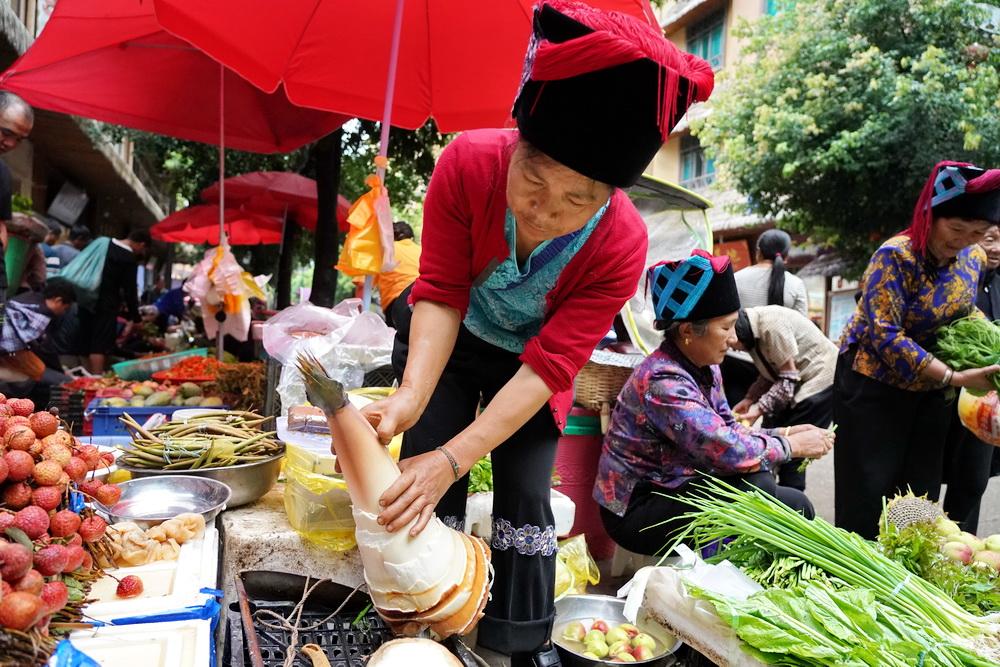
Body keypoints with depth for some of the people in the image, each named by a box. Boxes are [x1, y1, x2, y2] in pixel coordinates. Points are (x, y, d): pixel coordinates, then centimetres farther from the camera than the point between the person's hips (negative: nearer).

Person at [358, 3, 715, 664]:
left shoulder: (621, 245, -32)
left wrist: (453, 458, -38)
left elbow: (547, 365, -30)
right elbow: (441, 293, -25)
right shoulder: (468, 163, -31)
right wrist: (412, 396, -41)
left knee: (527, 500, 0)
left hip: (530, 364, 0)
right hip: (448, 340, 1)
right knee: (423, 493, -6)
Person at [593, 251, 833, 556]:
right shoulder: (664, 381, -26)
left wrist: (785, 433, -2)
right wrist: (794, 446, -13)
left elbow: (729, 431, 11)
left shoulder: (705, 368, 4)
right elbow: (729, 450, -29)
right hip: (637, 510, -8)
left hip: (674, 488, 9)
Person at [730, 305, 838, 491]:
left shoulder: (771, 324, -28)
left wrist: (760, 408, -25)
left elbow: (790, 377, -23)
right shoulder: (752, 331, -1)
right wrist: (749, 400, -7)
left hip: (821, 379, -9)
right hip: (798, 384, 9)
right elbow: (770, 373, 5)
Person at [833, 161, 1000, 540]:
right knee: (869, 494, -1)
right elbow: (883, 335, -27)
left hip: (932, 390, 6)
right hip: (875, 384, -6)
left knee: (921, 492, 11)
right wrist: (955, 377, -28)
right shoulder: (895, 258, -20)